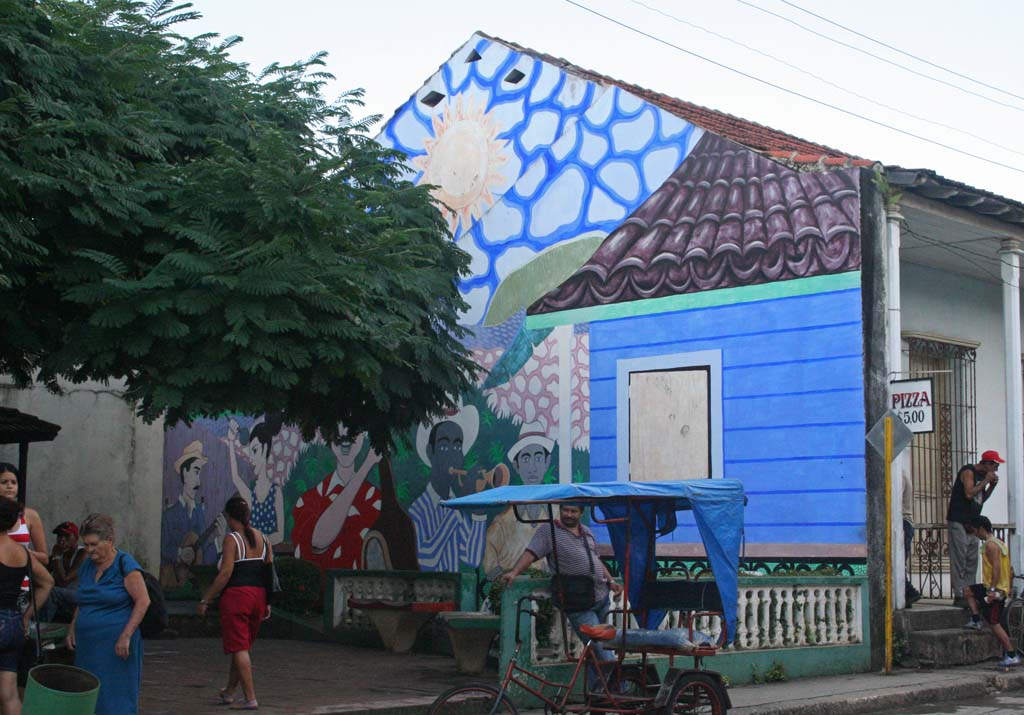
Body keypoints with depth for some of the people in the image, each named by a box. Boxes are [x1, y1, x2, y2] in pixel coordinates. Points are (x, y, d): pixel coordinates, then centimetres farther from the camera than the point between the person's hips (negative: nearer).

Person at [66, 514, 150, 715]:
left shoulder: (125, 564, -9)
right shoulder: (86, 566, 13)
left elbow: (143, 601, -14)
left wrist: (126, 636, -19)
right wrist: (72, 628, 12)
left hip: (115, 645, -7)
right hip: (87, 644, 7)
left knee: (116, 699, -5)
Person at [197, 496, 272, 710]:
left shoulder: (231, 539, -10)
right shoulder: (262, 538, 11)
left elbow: (225, 573, -16)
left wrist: (205, 600, -12)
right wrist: (267, 603, 16)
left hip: (236, 596, -7)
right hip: (258, 596, 7)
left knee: (239, 647, -3)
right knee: (243, 646, 18)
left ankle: (250, 698, -6)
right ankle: (229, 693, 31)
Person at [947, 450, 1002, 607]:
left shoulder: (982, 476, 16)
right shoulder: (968, 471, -11)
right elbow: (969, 493, -23)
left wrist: (992, 486, 6)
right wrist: (986, 481, -14)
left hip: (971, 522, 9)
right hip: (958, 522, -9)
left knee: (972, 560, 7)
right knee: (959, 559, -10)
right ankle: (959, 596, -12)